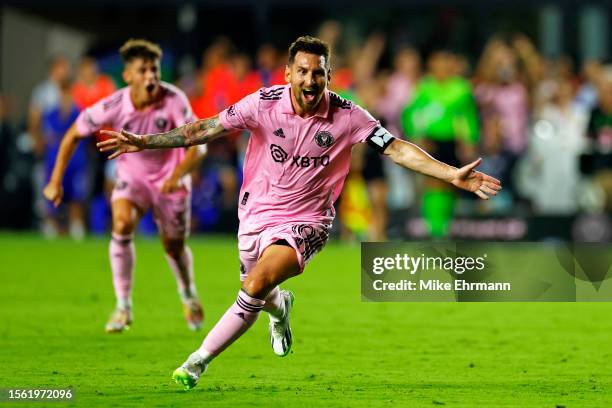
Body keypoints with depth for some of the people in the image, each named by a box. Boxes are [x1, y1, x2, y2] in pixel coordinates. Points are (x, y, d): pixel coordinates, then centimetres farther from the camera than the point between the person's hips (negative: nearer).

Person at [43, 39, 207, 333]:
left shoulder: (174, 100, -28)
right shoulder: (113, 106, -24)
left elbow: (197, 145, -30)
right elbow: (73, 135, -9)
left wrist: (177, 176, -47)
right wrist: (56, 181, -9)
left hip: (170, 178, 0)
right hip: (132, 174, 0)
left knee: (174, 246, 11)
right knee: (122, 223, -27)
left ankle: (189, 296, 46)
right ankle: (123, 307, -16)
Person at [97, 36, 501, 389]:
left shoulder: (347, 116, -14)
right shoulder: (264, 103, -12)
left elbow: (398, 149, -12)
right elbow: (207, 129, -7)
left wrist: (454, 175, -20)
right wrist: (145, 142, -12)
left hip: (305, 222, -2)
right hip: (257, 212, 3)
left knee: (256, 286, -24)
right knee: (264, 297, 15)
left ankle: (197, 362, -12)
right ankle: (281, 306, 56)